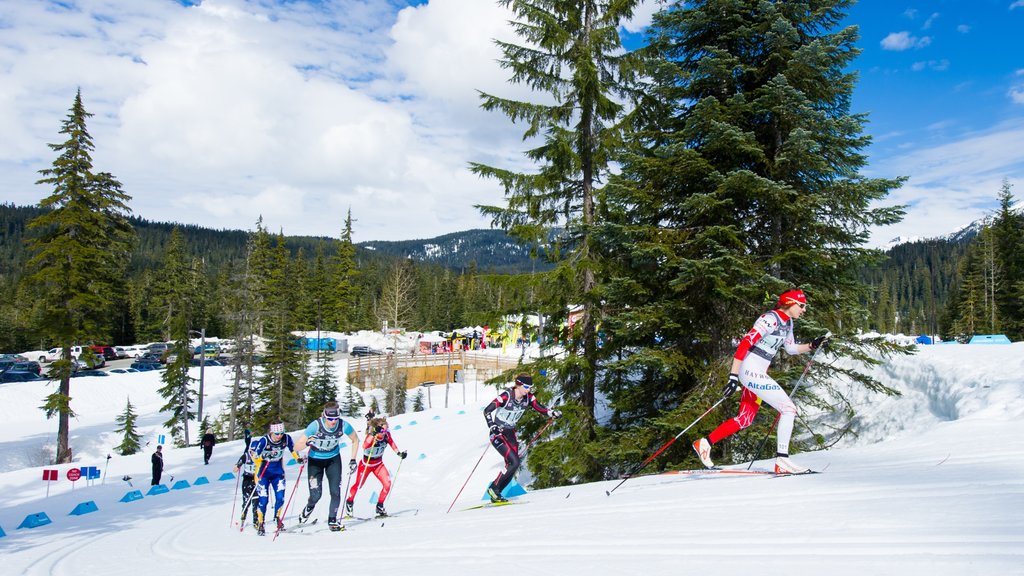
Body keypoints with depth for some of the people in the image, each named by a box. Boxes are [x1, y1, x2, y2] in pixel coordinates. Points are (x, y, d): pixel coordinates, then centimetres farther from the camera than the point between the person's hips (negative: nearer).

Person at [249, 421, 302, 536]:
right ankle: (260, 524, 12)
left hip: (278, 471, 3)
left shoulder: (286, 439, -12)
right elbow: (255, 456, -18)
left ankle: (278, 519, 18)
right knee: (263, 499, -6)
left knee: (280, 497, -5)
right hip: (263, 472, -3)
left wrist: (298, 459, -8)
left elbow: (293, 449, 6)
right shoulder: (264, 440, -22)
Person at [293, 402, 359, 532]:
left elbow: (355, 440, -3)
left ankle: (332, 520, 13)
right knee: (316, 494, -6)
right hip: (315, 460, -2)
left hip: (334, 459, 2)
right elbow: (296, 448, -28)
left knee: (336, 491, -7)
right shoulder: (315, 425, -31)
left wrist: (353, 459, -9)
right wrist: (307, 443, -48)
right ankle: (308, 509, 28)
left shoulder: (344, 426, -24)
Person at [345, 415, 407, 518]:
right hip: (366, 464, -4)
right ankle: (349, 502, 41)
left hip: (378, 464, 4)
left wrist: (399, 453, -9)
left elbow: (391, 443, 2)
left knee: (387, 484, -12)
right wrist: (374, 434, -63)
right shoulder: (371, 436, -32)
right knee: (358, 485, 12)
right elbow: (365, 446, -53)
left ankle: (380, 506, 6)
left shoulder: (387, 434, -17)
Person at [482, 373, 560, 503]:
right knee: (514, 462, -18)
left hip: (510, 432, 7)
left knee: (512, 465, 0)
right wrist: (492, 426, -36)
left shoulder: (528, 397, -6)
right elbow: (487, 411, -22)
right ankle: (493, 488, -3)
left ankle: (495, 494, 15)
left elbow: (540, 408, 1)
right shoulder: (506, 396, -23)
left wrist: (553, 413, -17)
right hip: (497, 433, -7)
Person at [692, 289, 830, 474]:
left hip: (758, 373, 10)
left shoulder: (787, 322, 12)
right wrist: (733, 376, -28)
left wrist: (813, 346, 10)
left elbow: (791, 348, 26)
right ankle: (782, 460, -8)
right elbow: (745, 343, -23)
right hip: (751, 372, -10)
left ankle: (705, 443, 19)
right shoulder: (771, 319, -17)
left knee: (745, 419, 14)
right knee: (789, 408, -10)